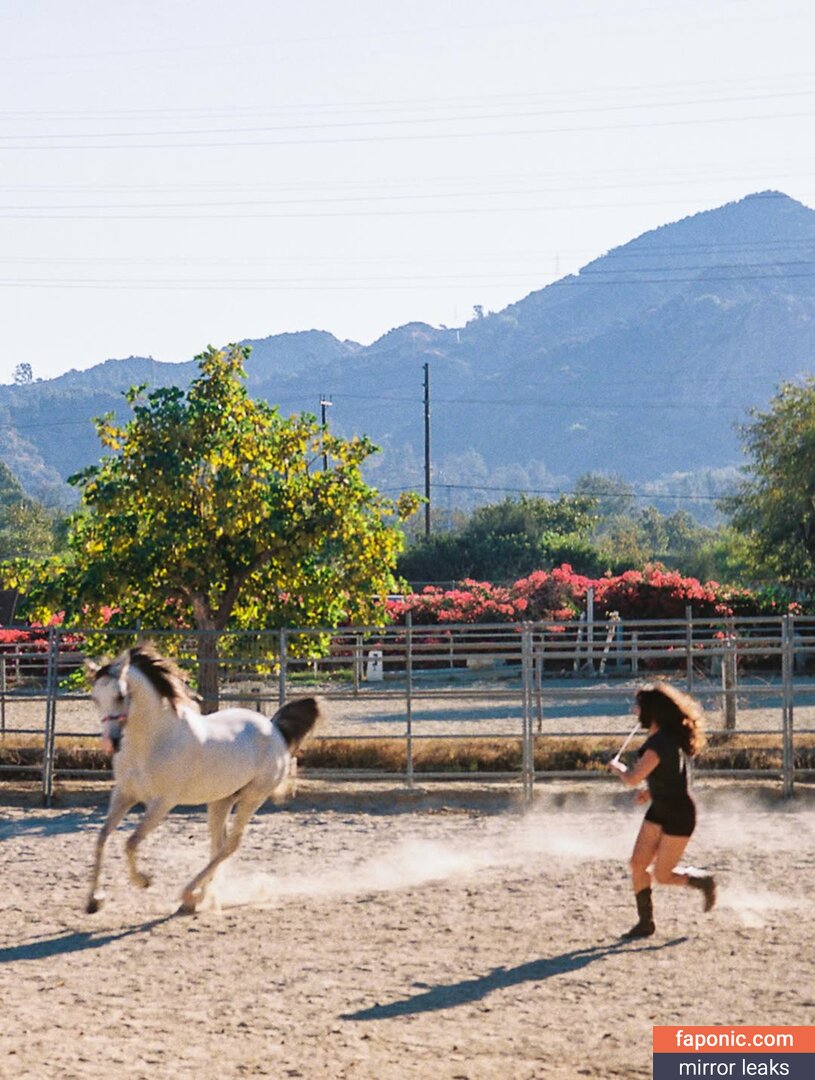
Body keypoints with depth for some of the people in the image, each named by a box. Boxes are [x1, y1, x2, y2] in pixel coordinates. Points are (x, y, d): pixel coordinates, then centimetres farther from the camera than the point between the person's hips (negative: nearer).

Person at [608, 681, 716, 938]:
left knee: (662, 875, -1)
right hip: (659, 810, 9)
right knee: (638, 863, 4)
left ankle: (703, 881, 23)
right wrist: (651, 791, 10)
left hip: (679, 815, -9)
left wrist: (617, 767, -7)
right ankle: (645, 922, 12)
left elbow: (632, 779, -28)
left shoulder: (660, 743, -26)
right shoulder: (667, 736, 5)